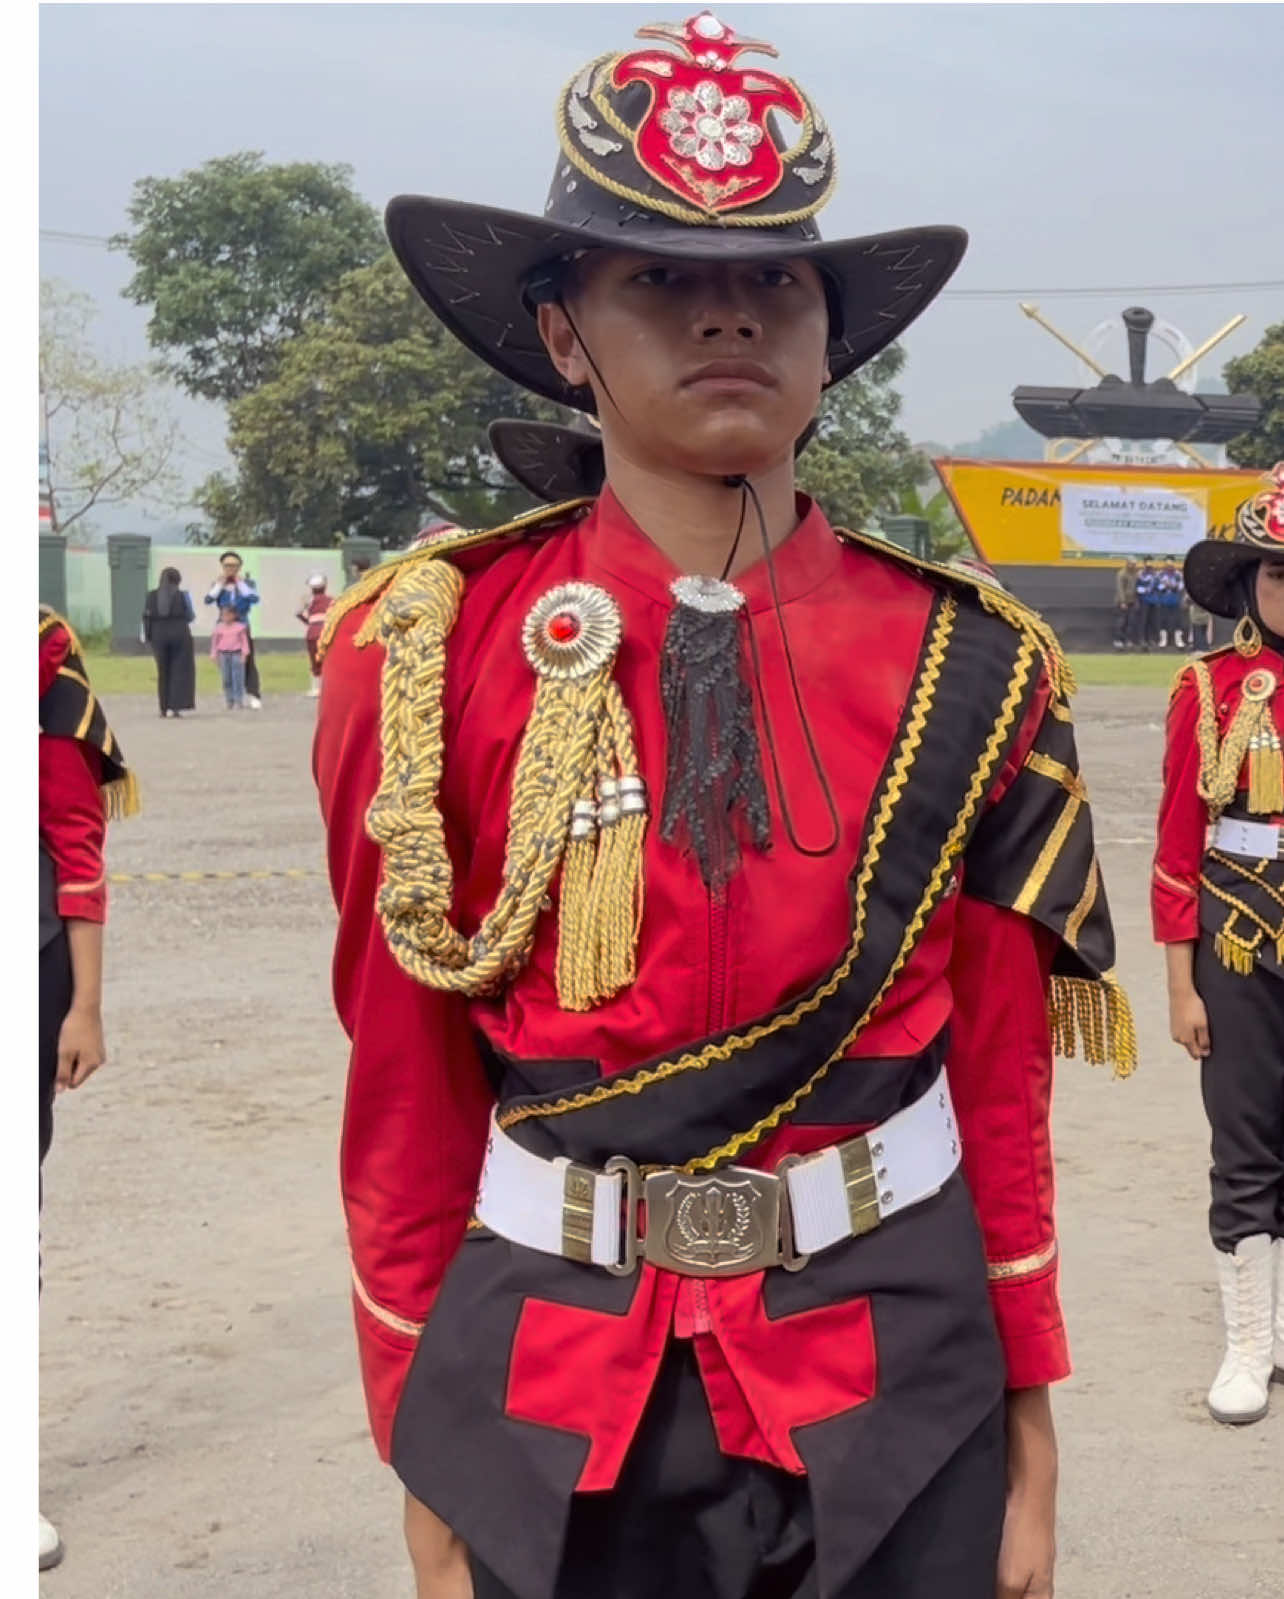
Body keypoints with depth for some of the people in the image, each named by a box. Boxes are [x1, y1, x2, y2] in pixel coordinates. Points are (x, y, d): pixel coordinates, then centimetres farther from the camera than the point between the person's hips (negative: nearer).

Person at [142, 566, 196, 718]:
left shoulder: (152, 596, 1)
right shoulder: (182, 595, -6)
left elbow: (146, 617, -1)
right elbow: (191, 617, -1)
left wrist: (147, 636, 5)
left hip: (159, 636, 3)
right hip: (179, 634, -3)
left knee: (163, 672, 12)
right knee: (180, 671, 3)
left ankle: (164, 708, 12)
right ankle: (175, 706, -7)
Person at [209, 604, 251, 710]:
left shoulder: (240, 627, 1)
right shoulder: (218, 627, 5)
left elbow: (244, 640, 3)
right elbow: (215, 641, 9)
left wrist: (244, 653, -3)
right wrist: (214, 655, 6)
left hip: (237, 653, -2)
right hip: (223, 654, 2)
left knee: (238, 678, -6)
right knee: (226, 679, 3)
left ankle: (239, 701, -3)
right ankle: (229, 701, 9)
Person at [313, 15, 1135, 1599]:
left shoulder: (966, 667, -4)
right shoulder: (431, 660, -8)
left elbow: (1002, 1081, 1)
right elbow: (406, 1096, -3)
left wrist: (1028, 1436, 3)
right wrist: (425, 1471, 1)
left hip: (900, 1383, 1)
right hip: (554, 1397, -1)